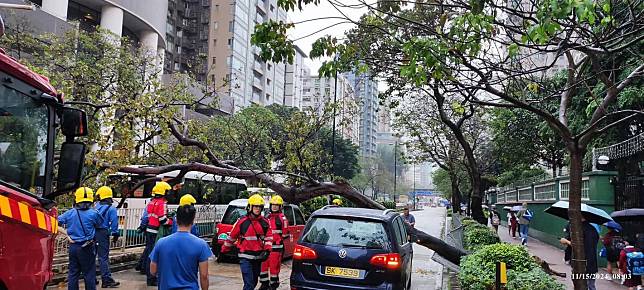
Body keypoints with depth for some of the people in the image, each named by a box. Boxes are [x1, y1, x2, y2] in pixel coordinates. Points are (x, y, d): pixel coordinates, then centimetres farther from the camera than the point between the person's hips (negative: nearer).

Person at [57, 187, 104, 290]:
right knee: (89, 274, 6)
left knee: (73, 273, 13)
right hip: (87, 248, -3)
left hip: (73, 246, 4)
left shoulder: (70, 213, -2)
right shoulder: (93, 213, -12)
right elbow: (100, 225, 2)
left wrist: (66, 233, 1)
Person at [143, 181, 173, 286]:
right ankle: (151, 278, 2)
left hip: (149, 229, 9)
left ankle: (148, 272, 31)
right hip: (156, 232, -9)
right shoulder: (161, 203, -17)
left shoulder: (151, 202, 12)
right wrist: (171, 222, -4)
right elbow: (162, 219, -21)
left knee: (148, 251, 18)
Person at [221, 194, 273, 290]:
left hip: (258, 257, 5)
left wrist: (267, 250, -11)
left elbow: (269, 238, 5)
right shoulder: (242, 221, -8)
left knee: (254, 282, 17)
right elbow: (231, 237, 2)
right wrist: (224, 250, 12)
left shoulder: (265, 222, 4)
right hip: (245, 257, -5)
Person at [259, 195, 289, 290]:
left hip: (277, 246, -6)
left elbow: (285, 234, -7)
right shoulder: (268, 217, 14)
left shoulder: (282, 218, -6)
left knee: (274, 267, 0)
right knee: (263, 265, 9)